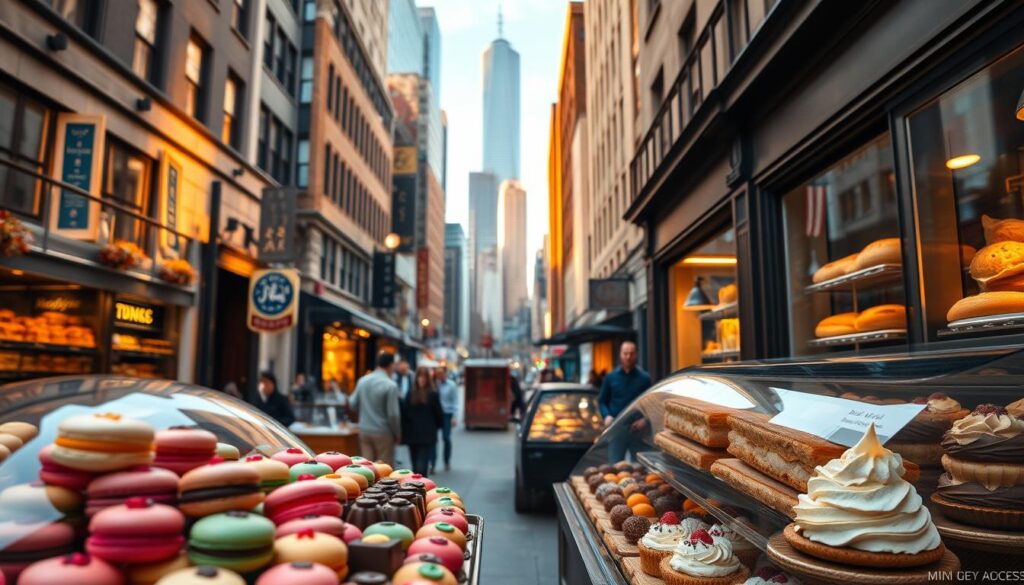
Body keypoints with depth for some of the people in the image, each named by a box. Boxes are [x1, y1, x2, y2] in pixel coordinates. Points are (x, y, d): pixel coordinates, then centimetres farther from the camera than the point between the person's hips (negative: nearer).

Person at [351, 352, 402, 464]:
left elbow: (352, 404, 10)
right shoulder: (390, 385, -16)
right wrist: (397, 434, -2)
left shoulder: (362, 381, 2)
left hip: (364, 430, 6)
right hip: (383, 432, -5)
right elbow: (393, 414, -15)